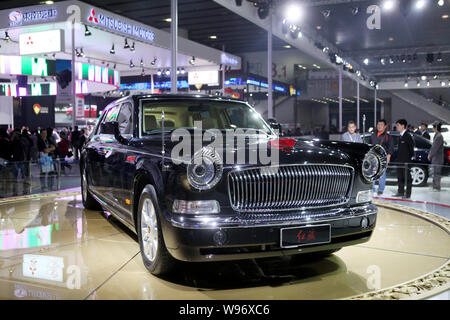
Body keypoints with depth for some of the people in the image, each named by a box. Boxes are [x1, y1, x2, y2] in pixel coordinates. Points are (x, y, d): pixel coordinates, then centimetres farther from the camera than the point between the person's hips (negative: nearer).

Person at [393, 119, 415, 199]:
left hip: (406, 160, -9)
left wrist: (411, 156, -12)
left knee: (407, 177, -2)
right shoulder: (401, 136, 14)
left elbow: (412, 147, -12)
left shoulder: (407, 135, -12)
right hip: (400, 160, 9)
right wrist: (398, 158, 14)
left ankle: (408, 194, 3)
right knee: (400, 177, 13)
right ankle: (401, 192, 22)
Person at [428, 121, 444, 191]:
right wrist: (429, 154, 13)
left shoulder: (439, 136, -17)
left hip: (438, 158, -10)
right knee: (435, 173, 14)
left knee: (437, 173, -6)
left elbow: (435, 147, -20)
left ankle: (437, 187, -3)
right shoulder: (436, 135, 14)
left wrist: (430, 155, -13)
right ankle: (435, 187, 22)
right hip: (434, 158, 10)